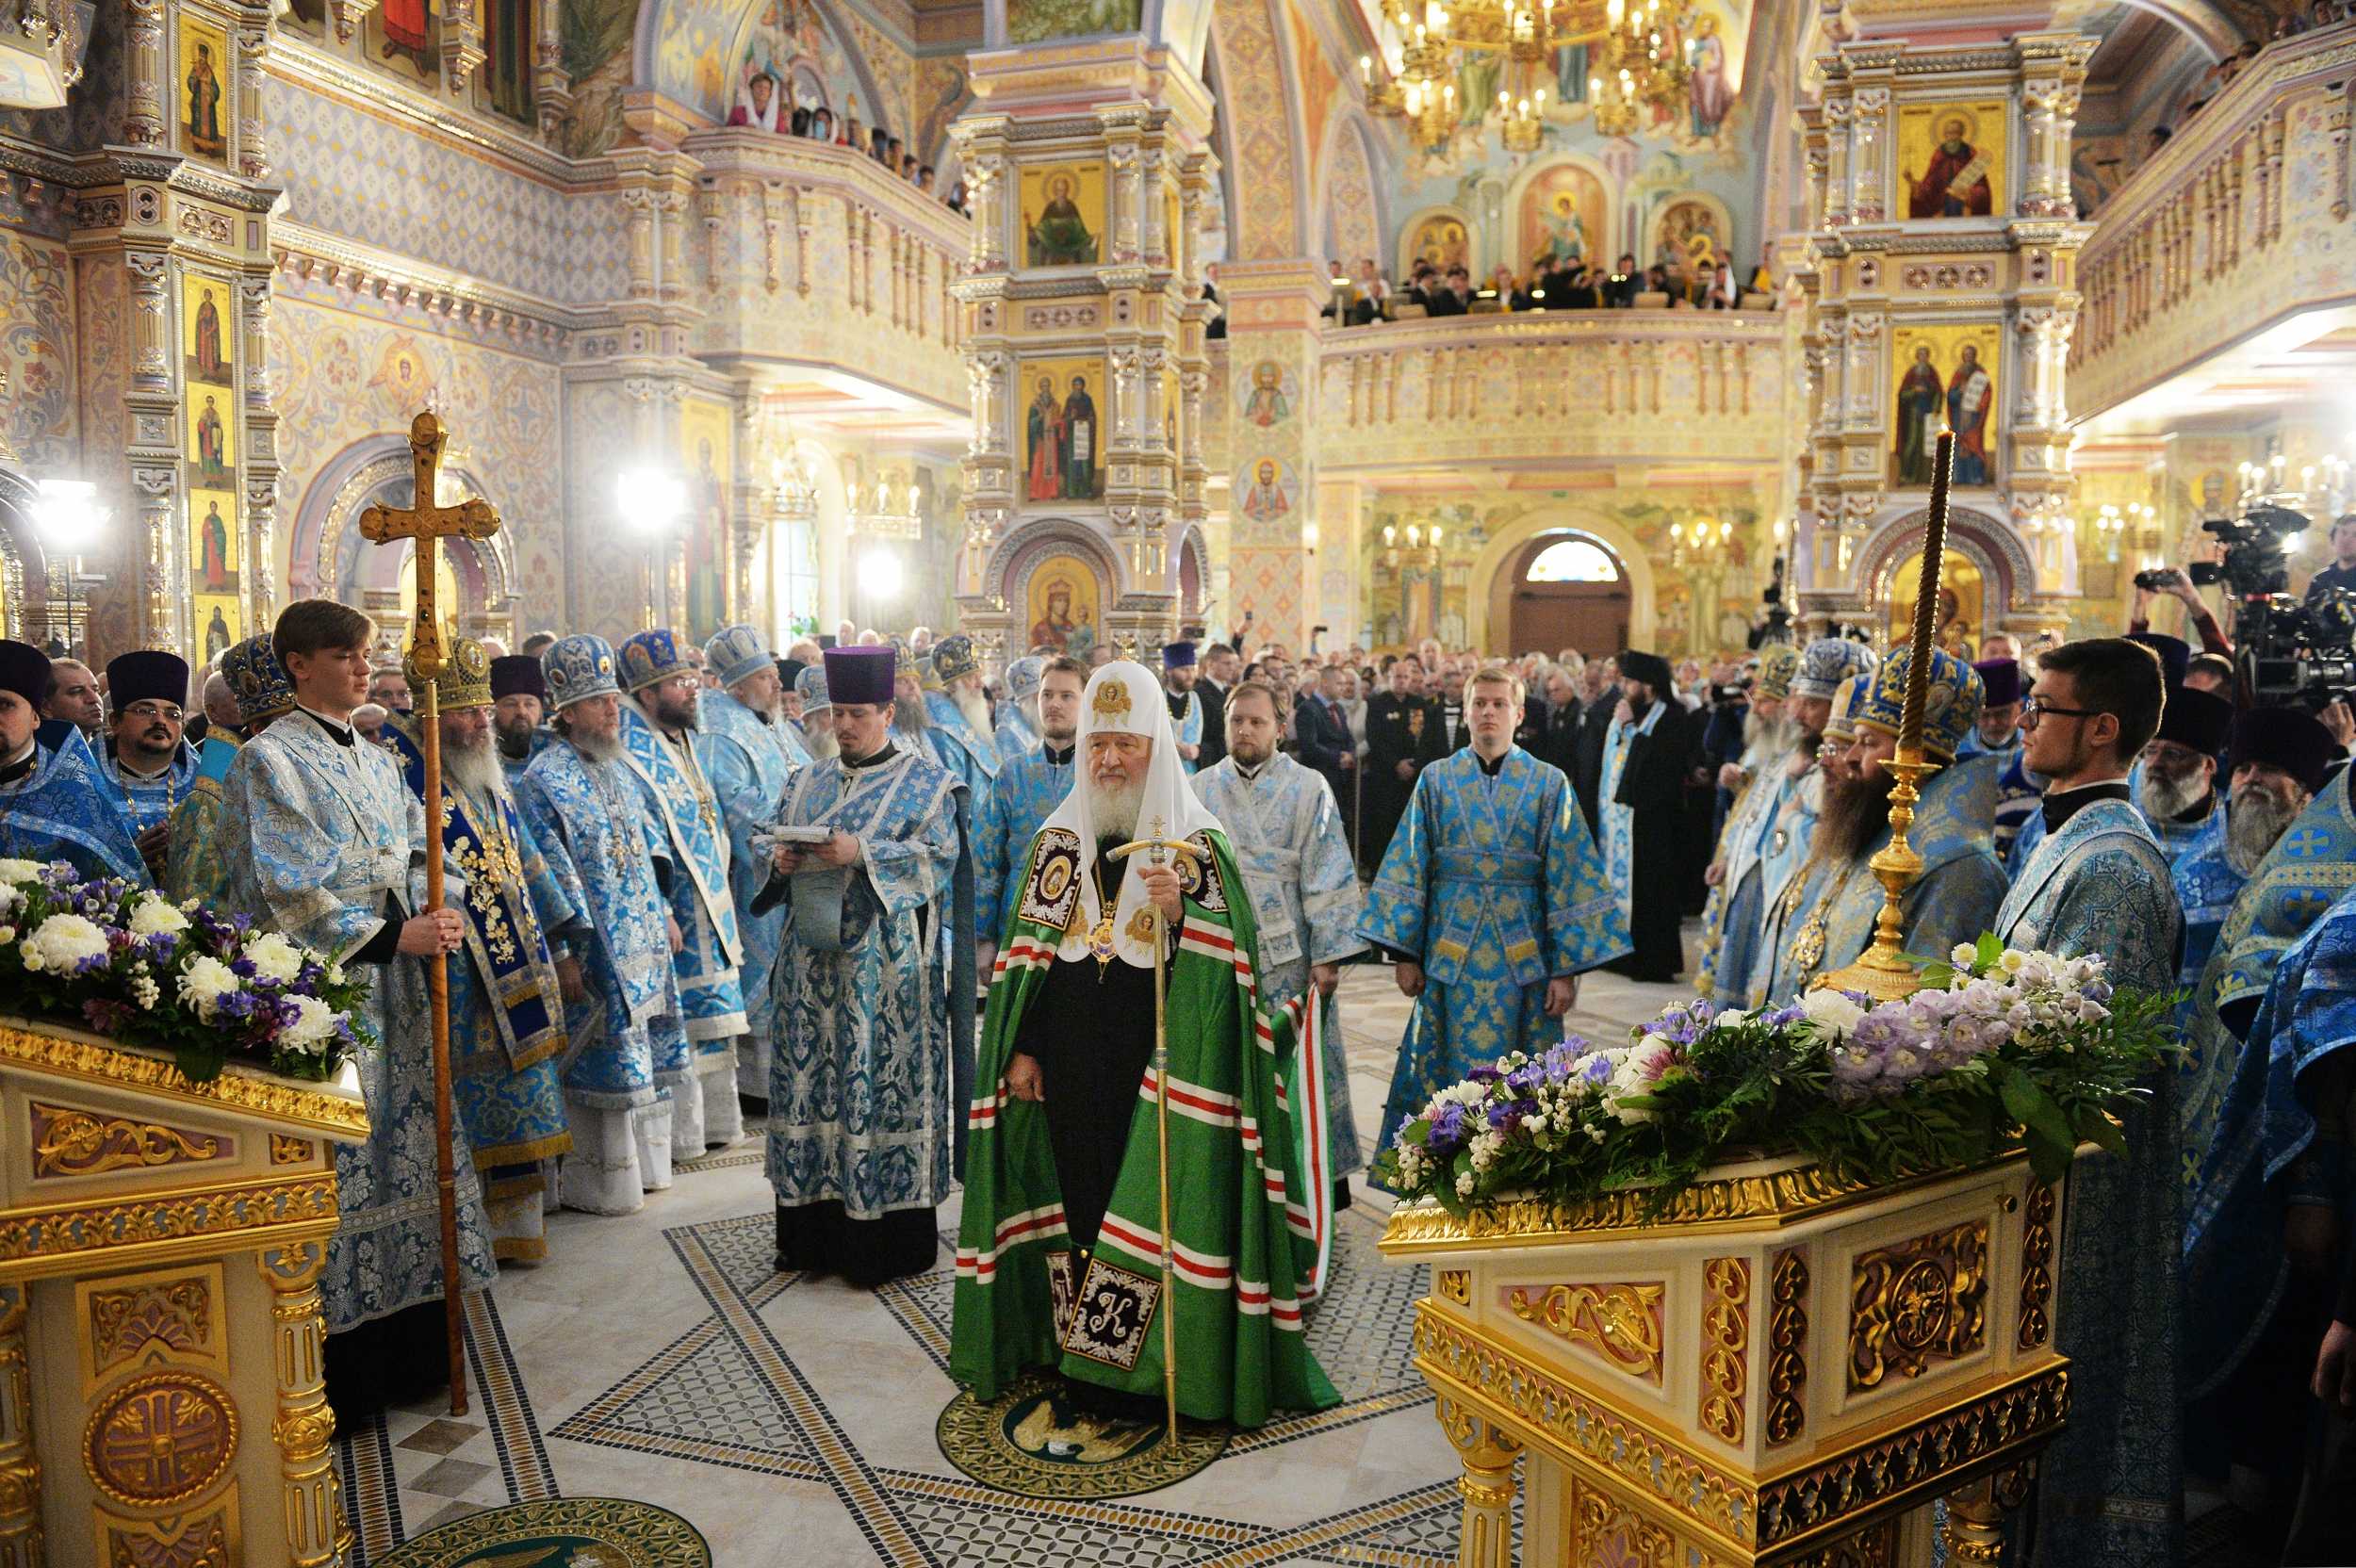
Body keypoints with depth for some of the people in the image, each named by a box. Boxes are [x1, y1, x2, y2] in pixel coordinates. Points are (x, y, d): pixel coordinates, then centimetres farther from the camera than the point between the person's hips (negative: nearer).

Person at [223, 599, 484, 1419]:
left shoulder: (376, 760, 16)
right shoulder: (269, 760, -7)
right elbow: (289, 892, -14)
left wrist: (434, 916, -3)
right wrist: (395, 937, -17)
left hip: (393, 981, 7)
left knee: (404, 1144, 9)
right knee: (338, 1160, -4)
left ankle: (410, 1343, 20)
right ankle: (345, 1372, 7)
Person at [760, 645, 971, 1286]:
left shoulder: (925, 781, 2)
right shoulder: (808, 783, 18)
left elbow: (935, 856, -10)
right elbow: (774, 850, 16)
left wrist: (862, 855, -20)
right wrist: (783, 861, -6)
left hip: (886, 966, -5)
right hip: (813, 963, 5)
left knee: (881, 1088, -4)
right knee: (813, 1083, 6)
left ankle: (886, 1242, 5)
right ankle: (818, 1233, 17)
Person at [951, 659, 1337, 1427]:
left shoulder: (1199, 841, -3)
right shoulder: (1059, 838, 8)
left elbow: (1229, 958, -8)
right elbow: (1026, 951, 10)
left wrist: (1180, 914, -26)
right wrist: (1019, 1047, 4)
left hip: (1162, 1065, -3)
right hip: (1070, 1061, 4)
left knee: (1154, 1204, -1)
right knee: (1077, 1197, 10)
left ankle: (1144, 1371, 12)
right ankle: (1082, 1362, 24)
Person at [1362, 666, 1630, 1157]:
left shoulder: (1549, 785, 2)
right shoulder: (1435, 780, 6)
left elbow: (1569, 879, 0)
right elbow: (1409, 870, 5)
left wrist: (1568, 967, -5)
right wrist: (1404, 952, -1)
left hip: (1523, 955, -1)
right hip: (1450, 955, 1)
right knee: (1446, 1079, 5)